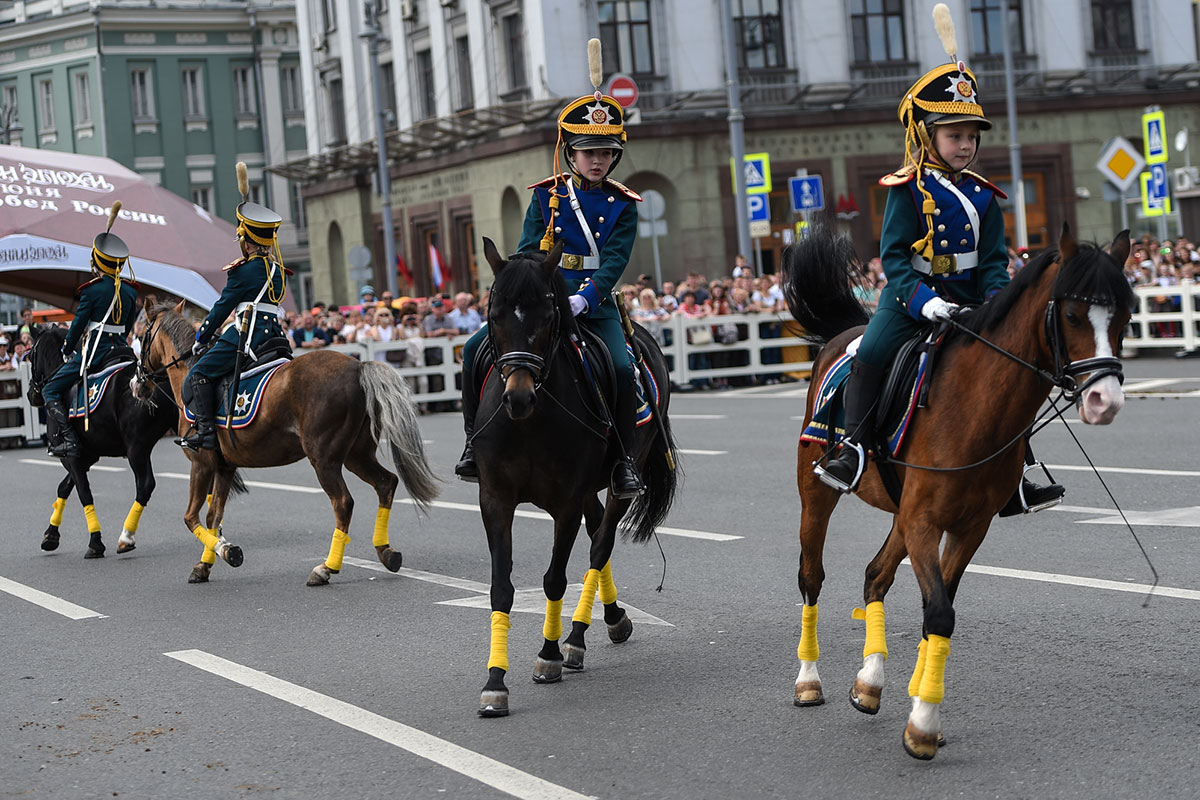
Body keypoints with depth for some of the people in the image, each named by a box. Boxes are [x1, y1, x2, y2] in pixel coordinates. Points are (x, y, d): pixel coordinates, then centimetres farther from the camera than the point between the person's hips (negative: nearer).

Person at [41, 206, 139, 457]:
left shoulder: (92, 289, -12)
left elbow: (79, 323, -7)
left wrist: (67, 349, 9)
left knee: (51, 391, 1)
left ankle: (67, 441, -14)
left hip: (93, 351, -6)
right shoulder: (130, 291, 5)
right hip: (120, 348, 6)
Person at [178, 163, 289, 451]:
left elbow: (222, 308, -4)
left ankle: (206, 430, -19)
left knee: (199, 375, -7)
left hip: (247, 334, -9)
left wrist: (201, 339, 6)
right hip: (274, 332, 9)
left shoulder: (243, 270, -7)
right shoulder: (278, 270, 16)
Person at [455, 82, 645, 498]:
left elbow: (613, 262, -8)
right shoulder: (547, 195, 9)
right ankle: (477, 441, 0)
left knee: (621, 369, -26)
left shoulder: (622, 206, 4)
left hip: (595, 303, -2)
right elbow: (528, 252, 3)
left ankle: (623, 462, -9)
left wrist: (583, 299, -25)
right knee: (477, 350, -16)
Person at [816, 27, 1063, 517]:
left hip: (966, 300, 4)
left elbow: (993, 260, 8)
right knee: (871, 354, -26)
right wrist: (922, 299, -26)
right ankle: (853, 449, -15)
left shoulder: (982, 196, 8)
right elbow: (894, 256, -11)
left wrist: (996, 303, -11)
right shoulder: (909, 190, -6)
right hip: (911, 296, -4)